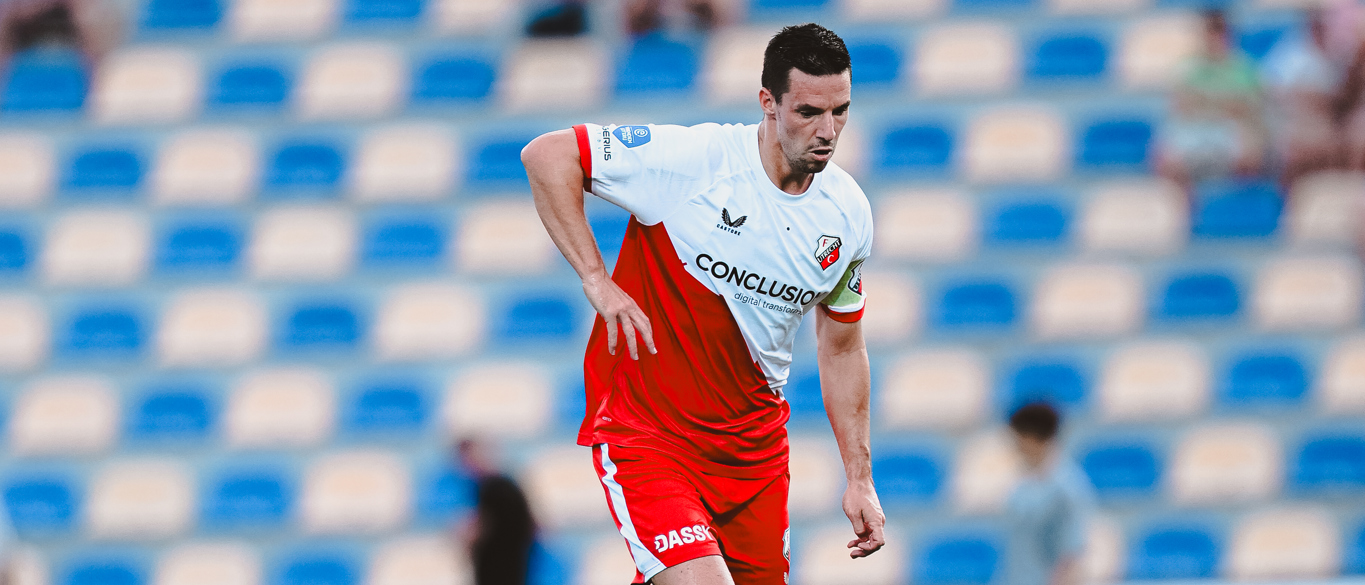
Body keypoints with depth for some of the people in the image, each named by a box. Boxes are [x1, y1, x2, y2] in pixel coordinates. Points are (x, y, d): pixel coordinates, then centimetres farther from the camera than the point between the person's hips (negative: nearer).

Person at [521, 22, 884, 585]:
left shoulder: (849, 216, 1)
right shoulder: (691, 158, -17)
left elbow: (841, 349, 14)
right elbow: (546, 155, -13)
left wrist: (860, 479, 11)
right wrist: (597, 280, -19)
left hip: (755, 446, 6)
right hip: (645, 431, -6)